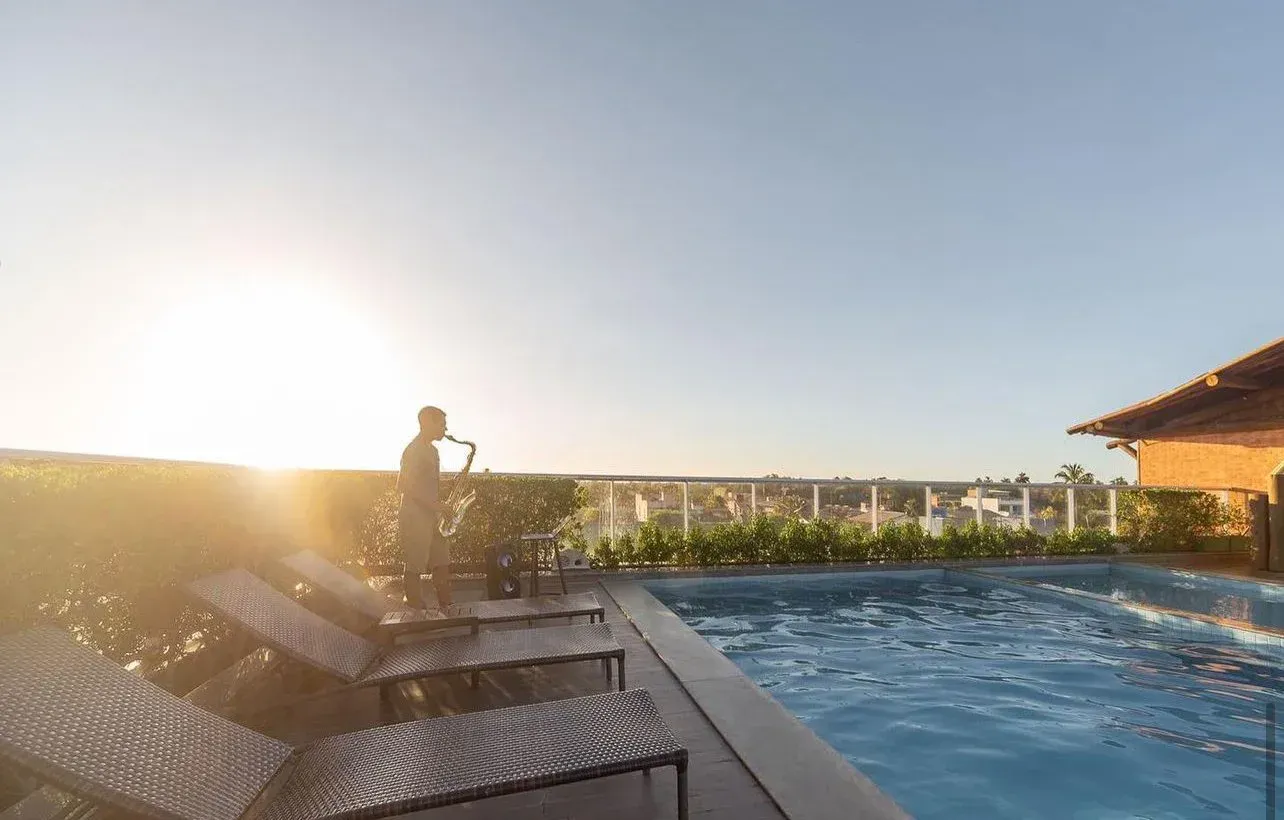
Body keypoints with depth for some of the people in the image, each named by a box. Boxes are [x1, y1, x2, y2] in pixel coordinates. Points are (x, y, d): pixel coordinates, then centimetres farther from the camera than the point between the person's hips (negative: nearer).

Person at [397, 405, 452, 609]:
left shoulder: (431, 450, 17)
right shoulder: (414, 450, -13)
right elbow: (403, 486, -18)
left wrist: (438, 505, 9)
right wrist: (433, 504, -17)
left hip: (430, 516, 9)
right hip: (414, 517, -9)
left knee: (442, 563, 11)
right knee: (416, 567, -1)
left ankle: (446, 608, 18)